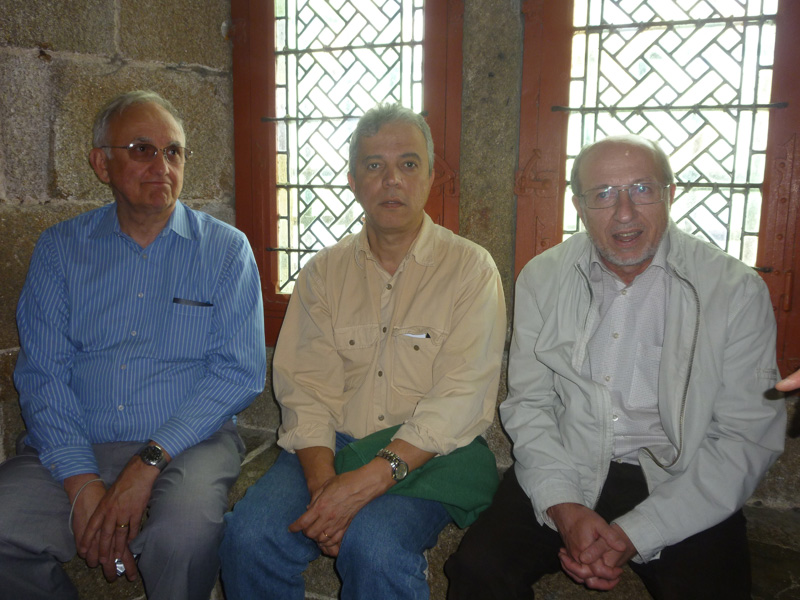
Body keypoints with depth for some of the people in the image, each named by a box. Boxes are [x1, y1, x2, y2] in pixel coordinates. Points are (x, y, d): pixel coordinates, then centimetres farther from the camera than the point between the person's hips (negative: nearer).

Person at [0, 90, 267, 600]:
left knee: (187, 531, -31)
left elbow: (240, 372, -6)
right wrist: (82, 483, -13)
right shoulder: (61, 248, 7)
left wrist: (150, 462, -16)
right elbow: (42, 373, 1)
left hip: (187, 442, -2)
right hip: (75, 447, 2)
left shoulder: (226, 249, 1)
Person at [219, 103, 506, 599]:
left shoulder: (470, 269, -1)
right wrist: (323, 483, -16)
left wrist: (370, 479, -22)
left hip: (426, 457, -3)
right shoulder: (324, 271, 10)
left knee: (373, 544, -31)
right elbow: (305, 389, 2)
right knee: (250, 534, -22)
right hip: (330, 450, 3)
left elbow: (462, 400, -11)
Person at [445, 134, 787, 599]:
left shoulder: (737, 291, -5)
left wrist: (636, 534, -15)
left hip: (678, 484, 0)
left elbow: (747, 438, -7)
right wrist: (564, 508, -13)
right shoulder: (543, 278, 2)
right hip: (563, 471, 1)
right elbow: (528, 405, 3)